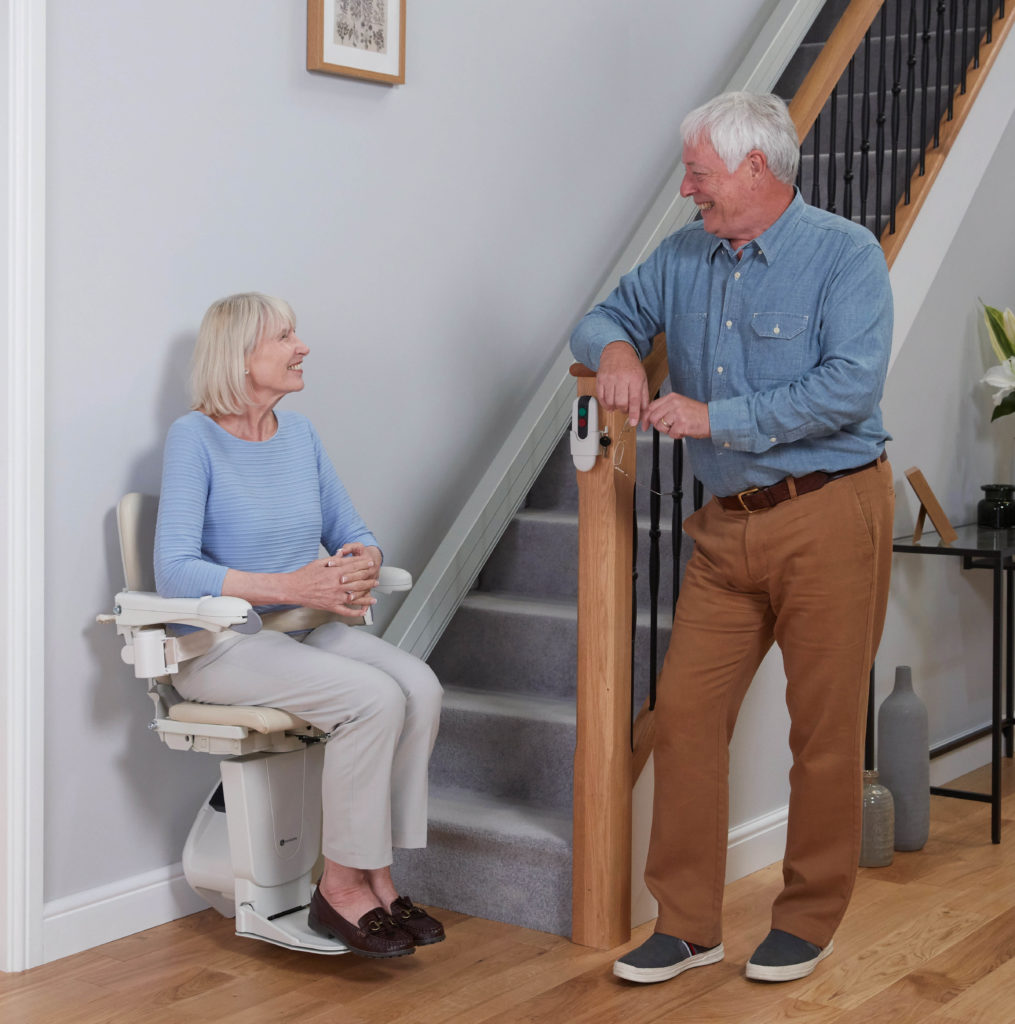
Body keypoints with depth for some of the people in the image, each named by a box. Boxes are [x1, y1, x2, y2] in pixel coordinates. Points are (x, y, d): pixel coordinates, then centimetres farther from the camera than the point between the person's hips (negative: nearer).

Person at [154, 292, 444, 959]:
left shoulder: (301, 435, 10)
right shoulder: (196, 437, -10)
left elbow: (353, 534, 16)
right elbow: (175, 572, -20)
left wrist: (362, 564, -10)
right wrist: (291, 587, -28)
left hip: (305, 632, 6)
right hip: (221, 646, -6)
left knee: (420, 685, -20)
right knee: (374, 697, -28)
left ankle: (375, 873, -11)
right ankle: (342, 886, -14)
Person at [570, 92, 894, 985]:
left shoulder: (844, 254, -9)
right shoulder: (685, 258, 10)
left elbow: (851, 385, -20)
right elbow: (606, 317, 21)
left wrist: (717, 417, -19)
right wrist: (616, 348, -5)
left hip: (828, 518, -6)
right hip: (729, 526, 6)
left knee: (824, 728, 2)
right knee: (687, 709, 0)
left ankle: (808, 920, 19)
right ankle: (687, 923, 11)